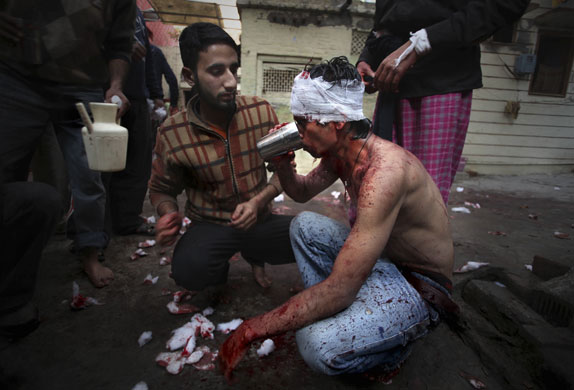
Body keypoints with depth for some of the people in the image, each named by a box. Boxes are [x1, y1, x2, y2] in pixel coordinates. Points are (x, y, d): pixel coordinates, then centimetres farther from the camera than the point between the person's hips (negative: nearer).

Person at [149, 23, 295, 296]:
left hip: (259, 220, 3)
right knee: (189, 270, -33)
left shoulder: (262, 112, -10)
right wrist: (168, 214, -19)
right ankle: (220, 267, 9)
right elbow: (161, 189, 4)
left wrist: (258, 202, -19)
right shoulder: (172, 134, -12)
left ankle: (254, 254, 13)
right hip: (210, 225, -2)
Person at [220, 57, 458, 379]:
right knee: (305, 225, 4)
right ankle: (335, 316, 7)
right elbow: (303, 191, 16)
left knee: (319, 345, -29)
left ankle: (399, 338, 3)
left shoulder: (384, 170, -34)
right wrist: (282, 163, -7)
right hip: (379, 256, 8)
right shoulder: (339, 151, -4)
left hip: (419, 284, -8)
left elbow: (338, 290, -36)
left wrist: (253, 328, -27)